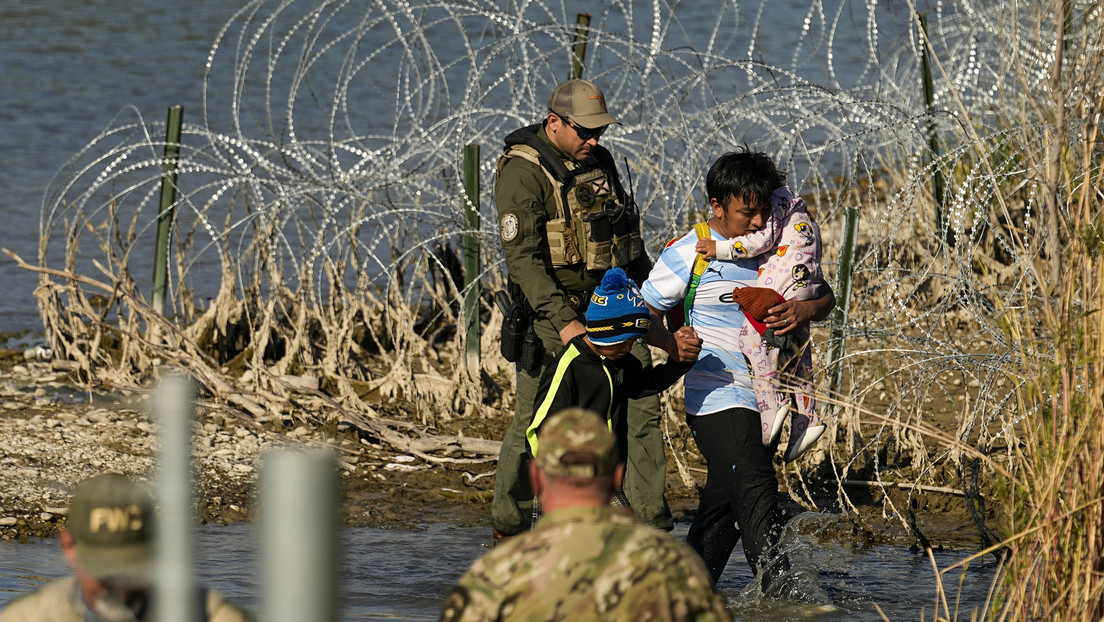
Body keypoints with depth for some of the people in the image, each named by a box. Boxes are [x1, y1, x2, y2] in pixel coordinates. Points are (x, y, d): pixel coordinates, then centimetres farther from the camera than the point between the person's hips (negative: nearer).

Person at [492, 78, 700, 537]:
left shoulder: (599, 162, 11)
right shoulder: (524, 173, -12)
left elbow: (629, 238, 25)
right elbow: (523, 257, -20)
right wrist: (563, 322, -28)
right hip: (554, 313, -6)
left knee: (640, 408, -3)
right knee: (534, 421, -2)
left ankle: (653, 527, -1)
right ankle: (507, 525, 14)